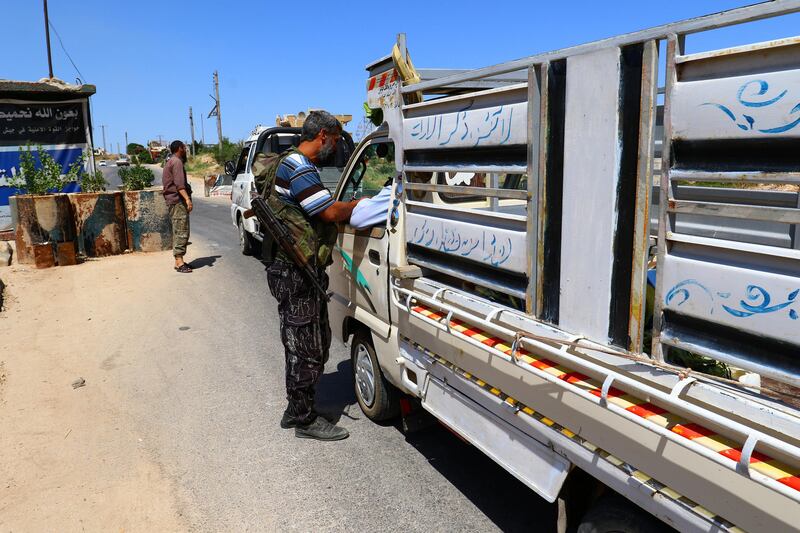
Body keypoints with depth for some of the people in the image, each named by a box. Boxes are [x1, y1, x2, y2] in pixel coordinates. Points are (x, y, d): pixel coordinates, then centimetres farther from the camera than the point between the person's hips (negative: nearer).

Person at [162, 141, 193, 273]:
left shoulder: (171, 162, 23)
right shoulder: (177, 162, -10)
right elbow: (179, 183, -23)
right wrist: (187, 198, -33)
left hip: (174, 201, 11)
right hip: (178, 201, -11)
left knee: (178, 232, 13)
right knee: (181, 231, -13)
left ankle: (178, 261, 17)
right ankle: (179, 262, -16)